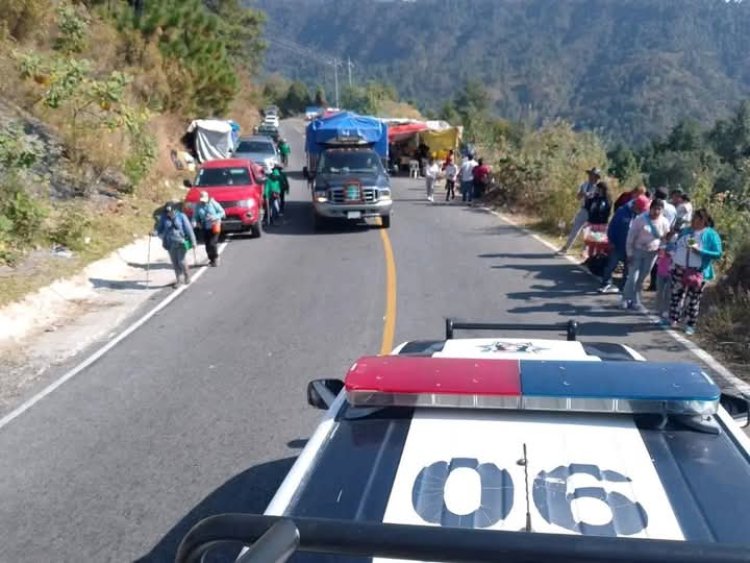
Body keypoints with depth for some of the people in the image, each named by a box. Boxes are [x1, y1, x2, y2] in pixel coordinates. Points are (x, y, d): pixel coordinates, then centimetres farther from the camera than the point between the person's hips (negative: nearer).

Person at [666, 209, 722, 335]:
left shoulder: (711, 235, -6)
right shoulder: (685, 231, 11)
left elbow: (718, 254, -11)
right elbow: (676, 245, 24)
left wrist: (699, 250, -20)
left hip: (698, 272, -5)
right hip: (679, 269, 5)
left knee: (693, 300, 1)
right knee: (676, 295, 12)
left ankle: (690, 325, 10)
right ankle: (673, 320, 26)